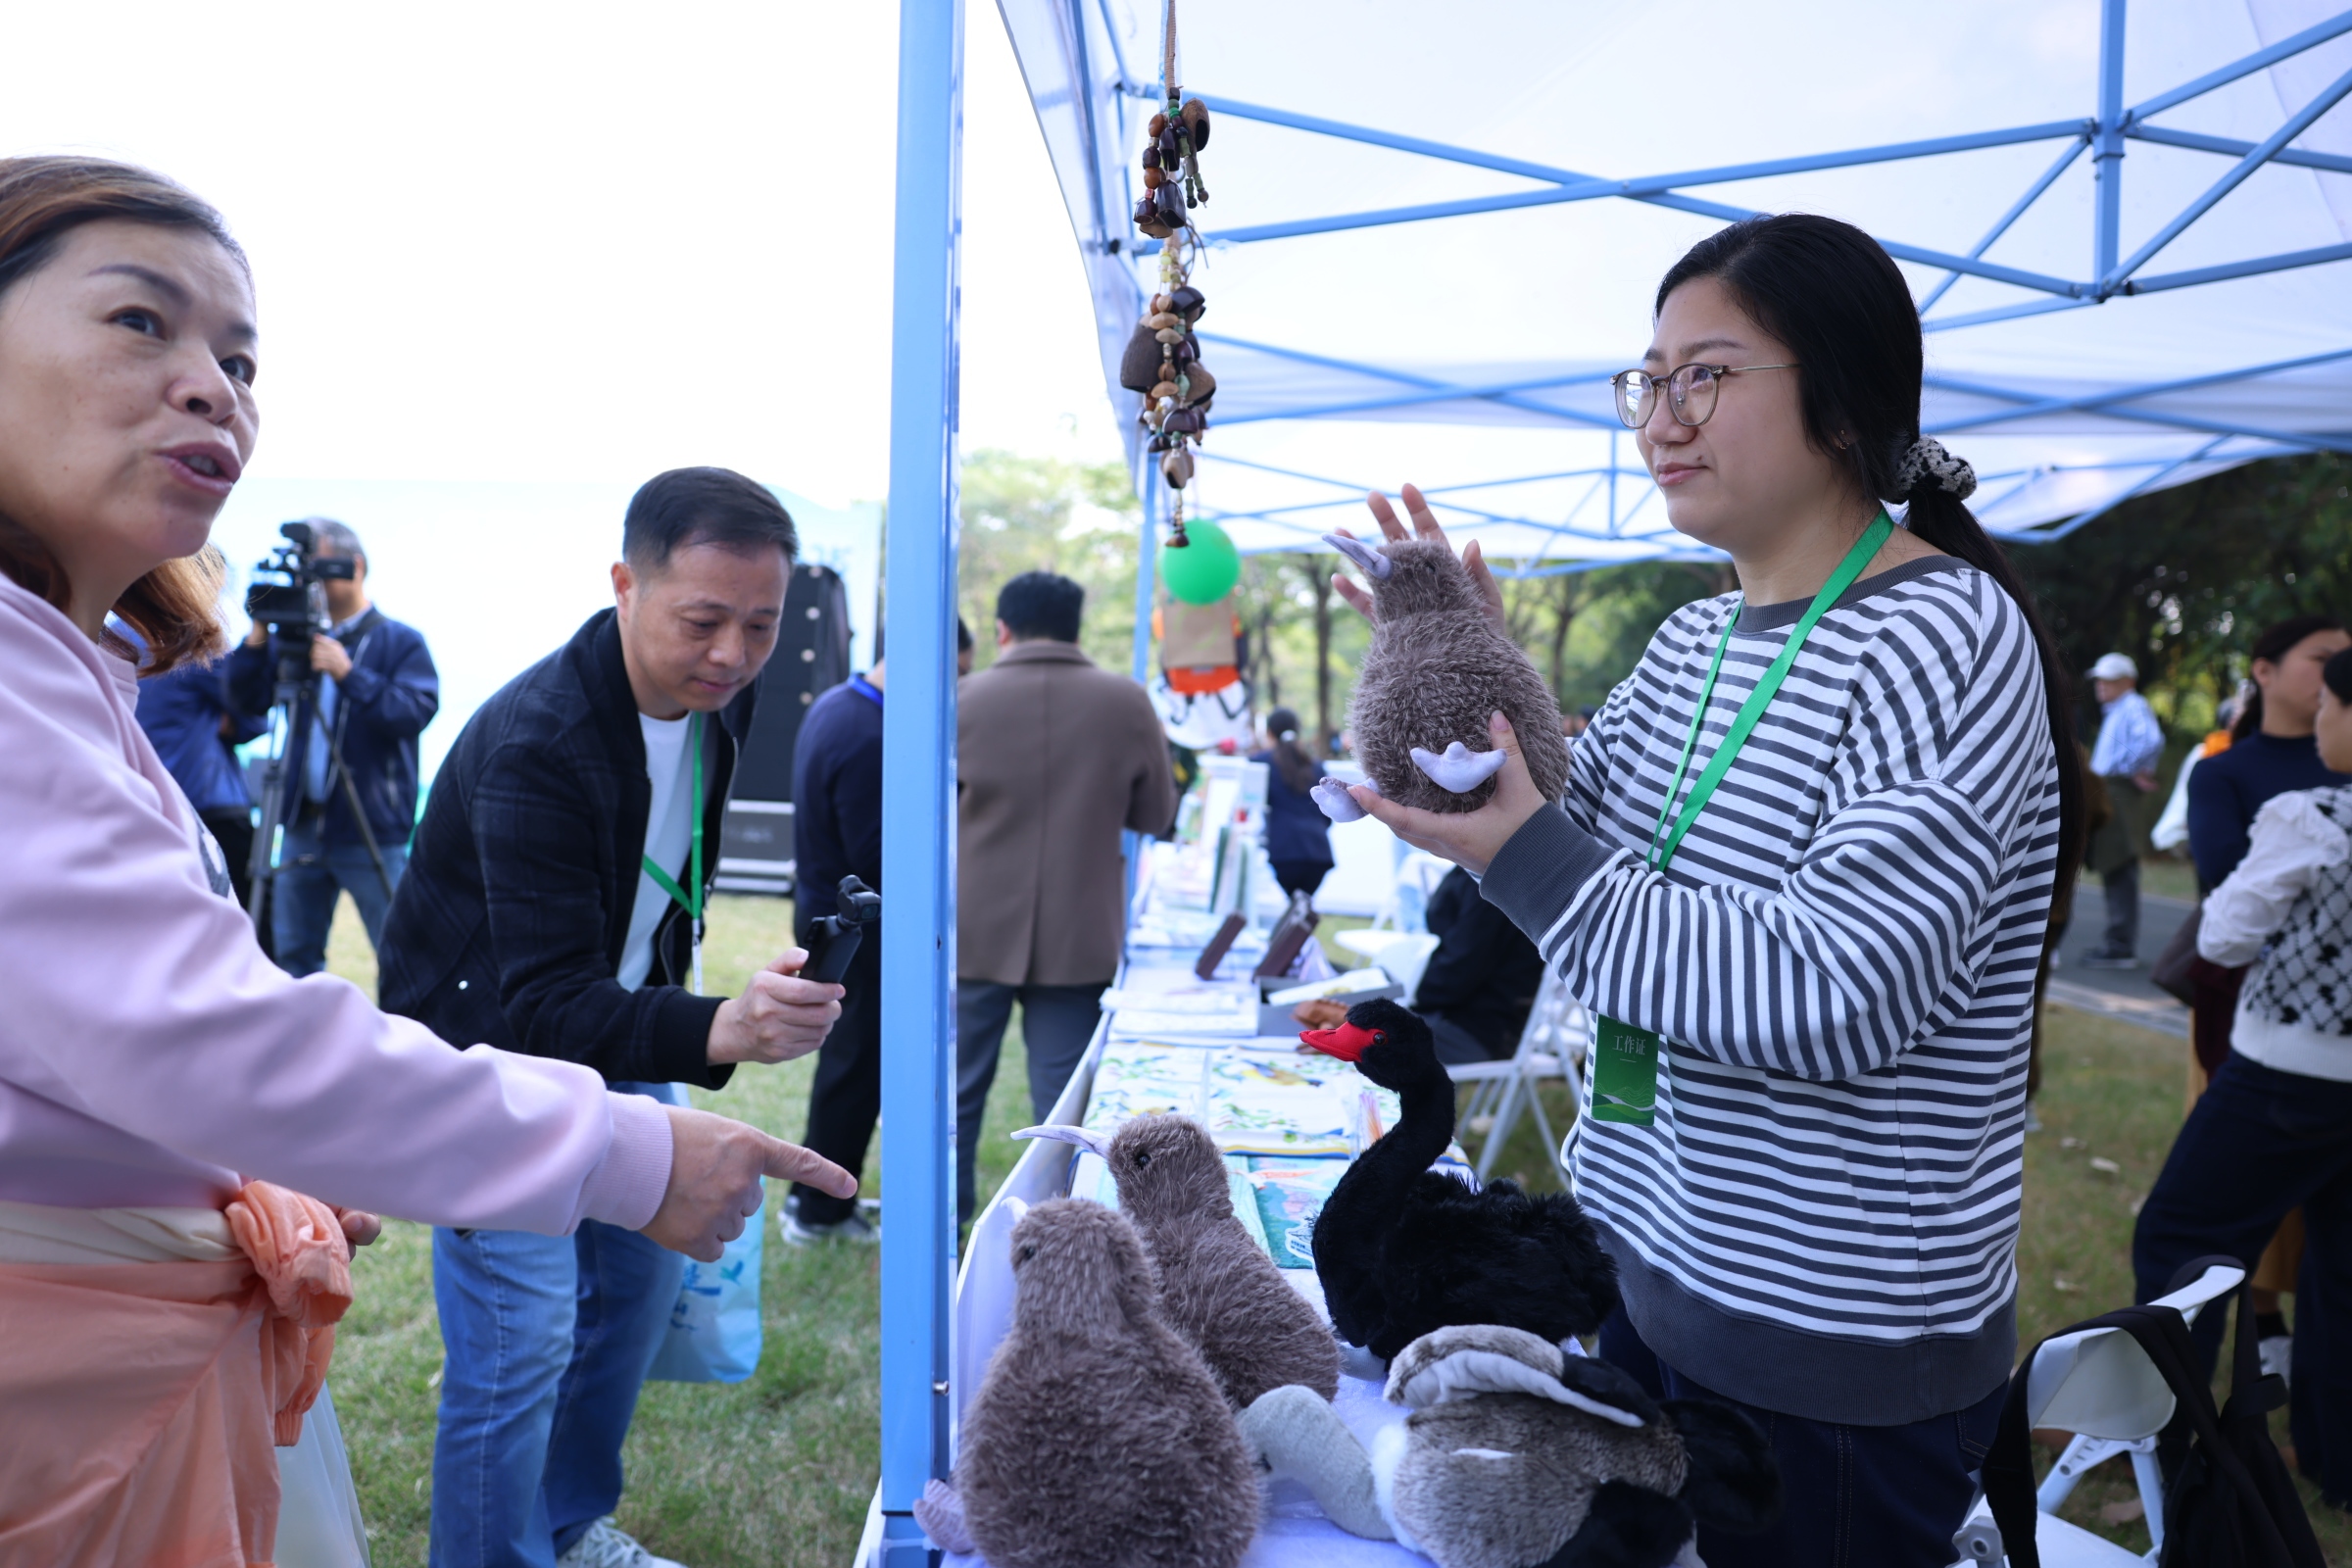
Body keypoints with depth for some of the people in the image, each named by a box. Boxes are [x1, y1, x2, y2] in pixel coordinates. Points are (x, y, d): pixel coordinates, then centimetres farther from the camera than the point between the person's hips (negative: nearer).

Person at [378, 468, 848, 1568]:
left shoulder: (718, 695, -8)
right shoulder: (535, 745, -33)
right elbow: (545, 1002, -39)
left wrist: (675, 975, 14)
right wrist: (716, 1032, -55)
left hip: (618, 1032, 8)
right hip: (494, 1050, -8)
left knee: (640, 1275, 15)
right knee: (520, 1340, -9)